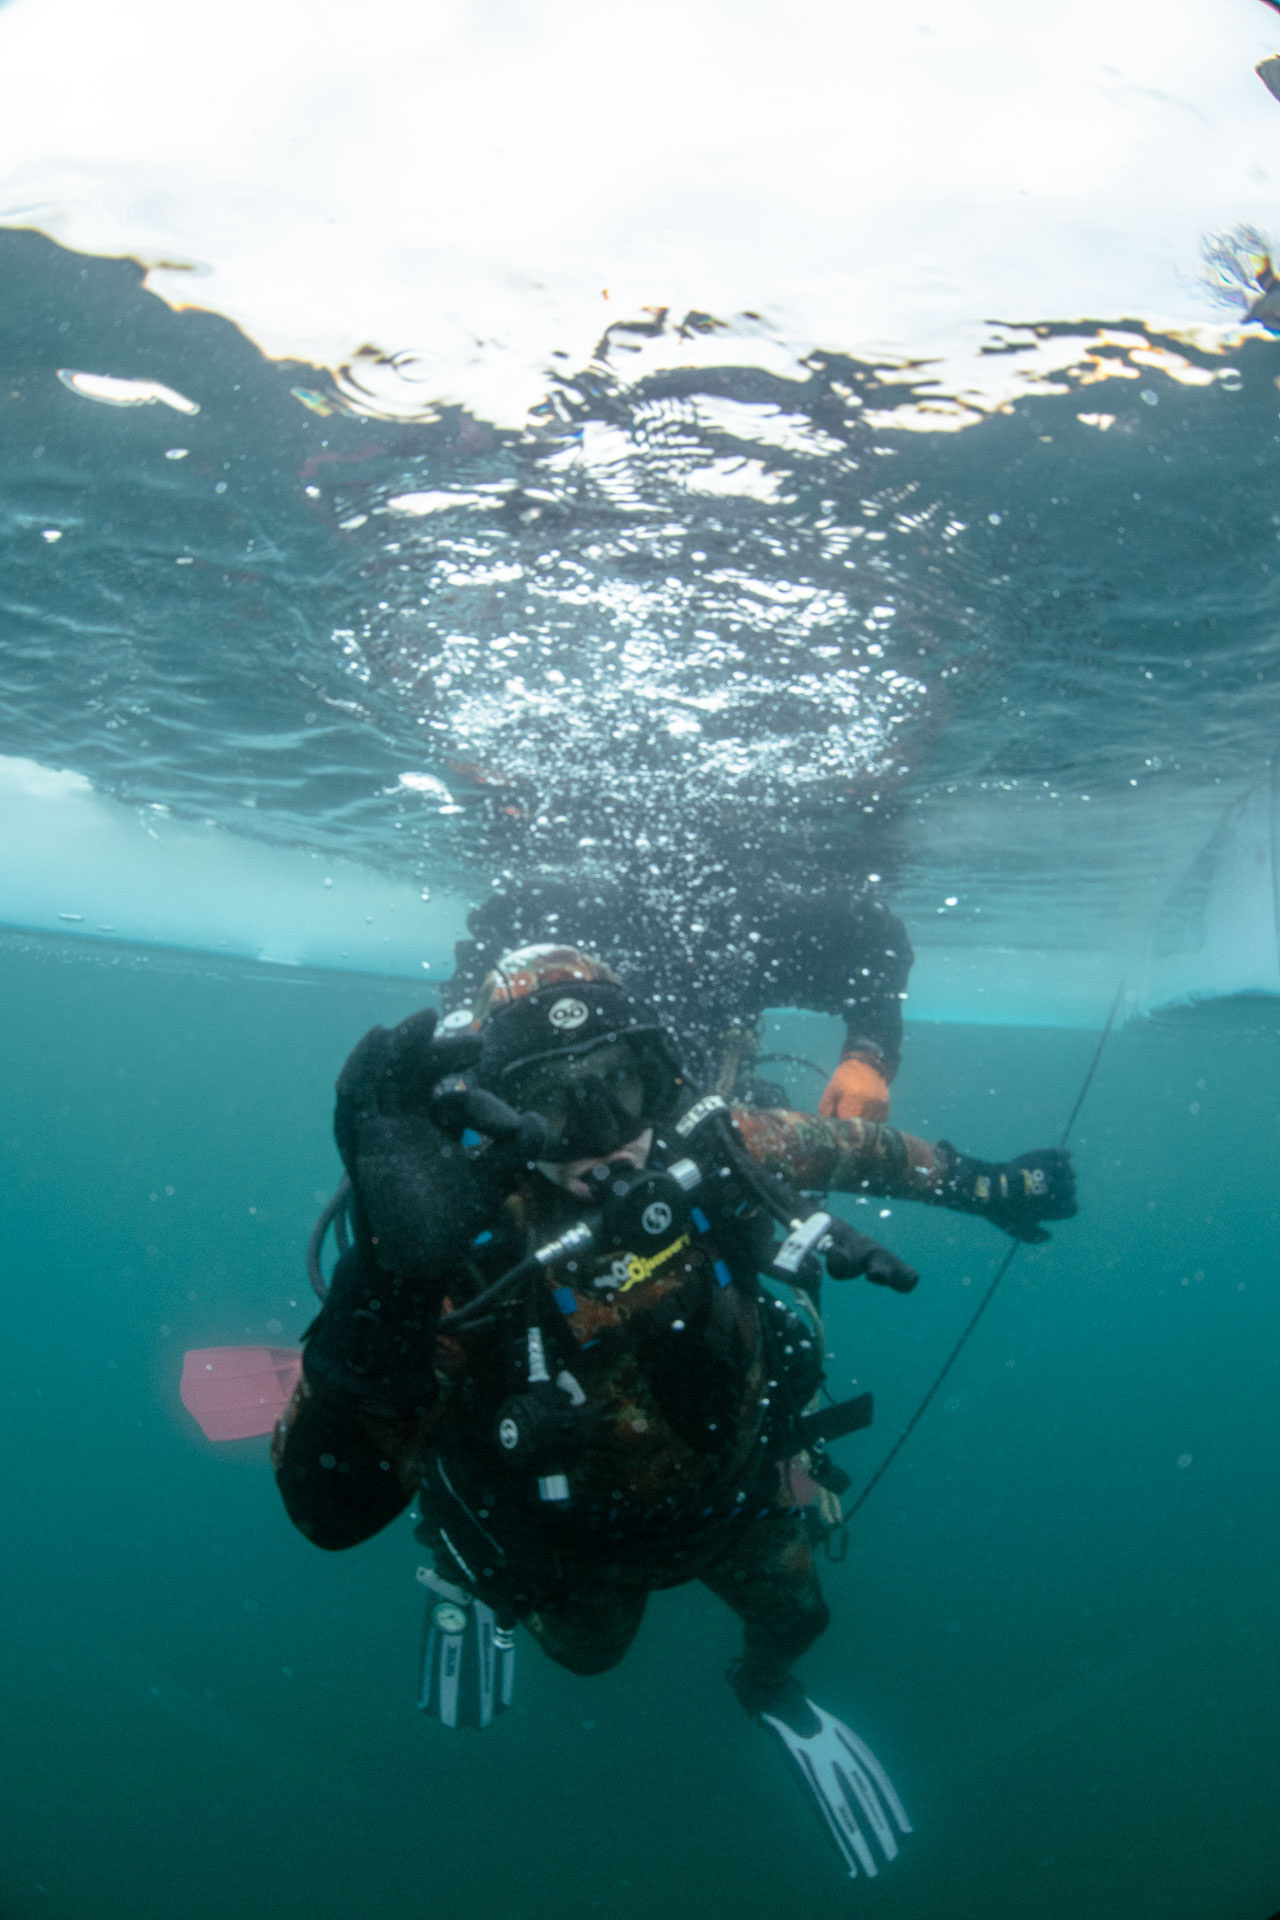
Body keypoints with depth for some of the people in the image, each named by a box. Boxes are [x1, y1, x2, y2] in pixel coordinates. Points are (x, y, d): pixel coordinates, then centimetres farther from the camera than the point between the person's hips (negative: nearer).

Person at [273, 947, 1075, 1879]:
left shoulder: (712, 1149, -32)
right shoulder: (474, 1250, -42)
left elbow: (848, 1145, -9)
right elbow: (333, 1508, -50)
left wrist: (986, 1183, 2)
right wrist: (388, 1273, -65)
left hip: (738, 1490, 2)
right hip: (579, 1544, -2)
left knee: (794, 1616, 27)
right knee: (591, 1648, 29)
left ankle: (769, 1685, 63)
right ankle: (488, 1586, 62)